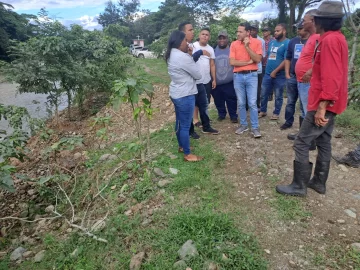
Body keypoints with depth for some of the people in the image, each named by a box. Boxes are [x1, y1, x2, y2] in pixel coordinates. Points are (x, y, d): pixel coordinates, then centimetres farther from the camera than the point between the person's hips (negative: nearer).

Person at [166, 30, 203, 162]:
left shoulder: (171, 55, 7)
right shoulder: (183, 57, -22)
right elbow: (198, 75, -13)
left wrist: (188, 54, 1)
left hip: (176, 94, 10)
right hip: (185, 95, -10)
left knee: (179, 122, 21)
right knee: (185, 125, 0)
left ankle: (181, 146, 37)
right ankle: (187, 154, 12)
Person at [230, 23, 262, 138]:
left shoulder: (256, 42, -1)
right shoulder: (234, 44, 2)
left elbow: (258, 59, -11)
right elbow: (232, 62, -7)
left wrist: (247, 46, -14)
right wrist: (249, 62, -8)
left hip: (251, 75, -2)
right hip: (238, 76, 2)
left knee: (252, 103, -3)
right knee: (241, 103, 8)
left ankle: (255, 127, 6)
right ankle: (243, 125, 22)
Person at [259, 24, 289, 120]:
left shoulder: (287, 43, -10)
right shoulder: (272, 42, 11)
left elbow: (286, 60, -17)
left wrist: (275, 71, -17)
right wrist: (266, 67, 12)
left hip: (279, 75, -6)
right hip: (267, 73, 6)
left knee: (278, 96, 8)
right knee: (263, 94, 11)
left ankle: (276, 113, 22)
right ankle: (263, 111, 28)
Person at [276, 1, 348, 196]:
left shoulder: (329, 40, -17)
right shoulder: (338, 38, 15)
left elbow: (331, 77, -26)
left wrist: (321, 107, -28)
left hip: (323, 104, -10)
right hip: (330, 103, 10)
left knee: (301, 143, -5)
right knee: (323, 143, 15)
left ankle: (299, 186, 5)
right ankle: (319, 182, 26)